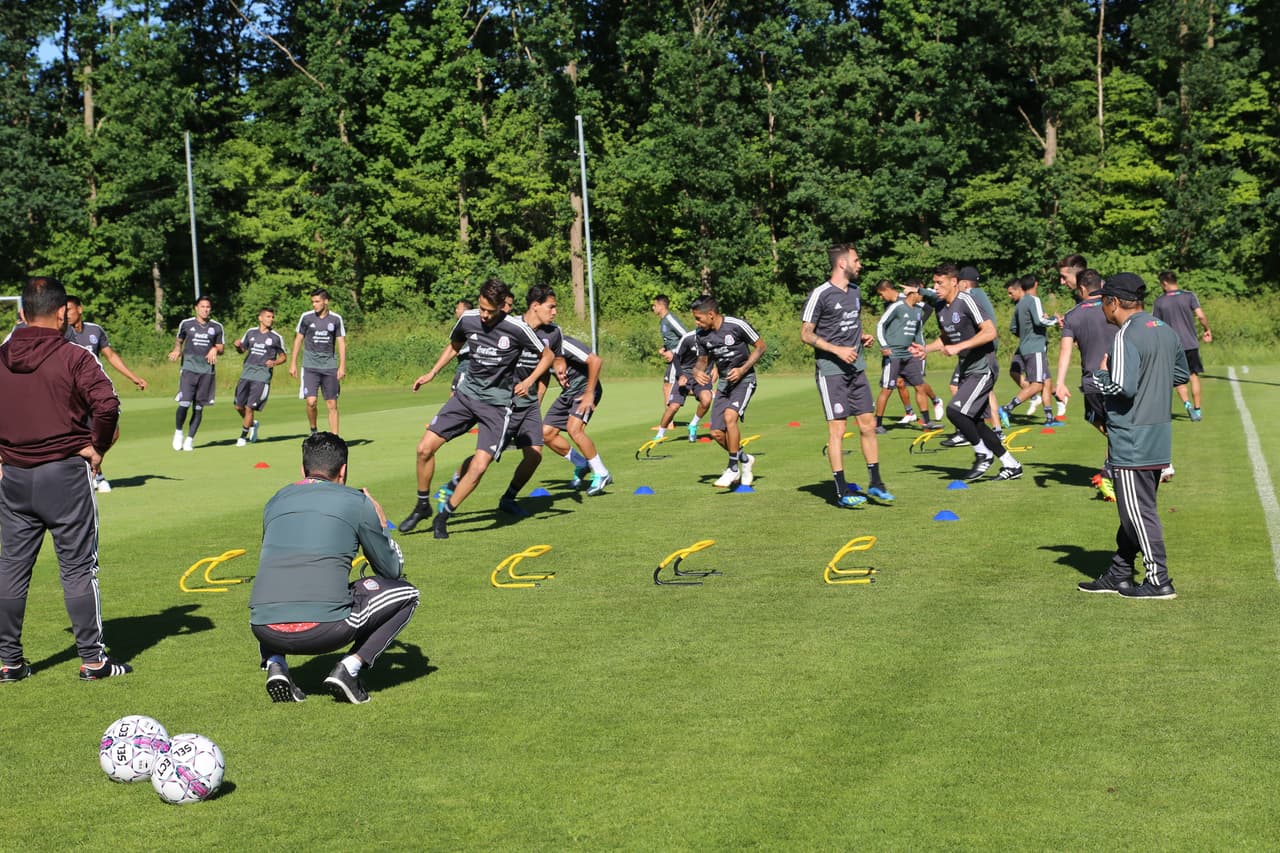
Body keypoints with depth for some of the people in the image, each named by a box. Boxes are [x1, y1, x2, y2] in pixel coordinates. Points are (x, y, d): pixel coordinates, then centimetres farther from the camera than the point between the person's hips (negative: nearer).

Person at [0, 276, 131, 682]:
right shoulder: (74, 358, -11)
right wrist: (98, 447, -7)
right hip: (65, 473, -4)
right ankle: (92, 659, 8)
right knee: (78, 567, 3)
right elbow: (107, 404, -22)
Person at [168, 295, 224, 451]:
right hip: (189, 367, -2)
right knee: (184, 403, -15)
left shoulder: (217, 327, 8)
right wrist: (177, 350, 1)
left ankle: (190, 439, 12)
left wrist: (215, 349, -5)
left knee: (198, 407, 2)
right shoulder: (186, 324, 6)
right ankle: (178, 432, 9)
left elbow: (221, 347, 16)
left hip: (207, 370, 2)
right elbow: (179, 340, 21)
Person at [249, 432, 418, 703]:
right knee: (406, 593, 18)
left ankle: (274, 664, 13)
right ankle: (350, 667, 0)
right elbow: (393, 571, 18)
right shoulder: (357, 501, 8)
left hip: (266, 629, 4)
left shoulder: (275, 502, 19)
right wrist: (382, 525, 35)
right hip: (324, 631, -4)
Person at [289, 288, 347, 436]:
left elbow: (341, 343, 4)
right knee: (311, 401, -14)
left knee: (332, 405, 1)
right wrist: (293, 363, 4)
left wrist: (342, 366, -4)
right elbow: (298, 340, 7)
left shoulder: (336, 319, 1)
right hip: (310, 366, -1)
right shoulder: (306, 317, 1)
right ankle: (313, 431, 9)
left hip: (330, 367, 1)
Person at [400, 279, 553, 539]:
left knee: (479, 467, -16)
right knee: (425, 448, -5)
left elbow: (547, 355, -1)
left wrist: (529, 381, -15)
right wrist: (431, 373, 13)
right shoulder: (467, 320, -3)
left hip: (497, 403, -4)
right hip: (466, 393, 4)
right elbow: (453, 346, 20)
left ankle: (443, 517, 3)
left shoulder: (516, 328, -15)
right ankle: (422, 506, 17)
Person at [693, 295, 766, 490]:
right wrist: (697, 371, -10)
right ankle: (745, 459, 26)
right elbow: (703, 360, 14)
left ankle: (733, 467, -16)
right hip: (724, 382, 6)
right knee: (716, 433, -1)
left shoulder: (737, 326, -17)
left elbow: (760, 346, -7)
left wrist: (742, 369, -17)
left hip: (744, 380, -6)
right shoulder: (702, 335, -1)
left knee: (730, 416, -30)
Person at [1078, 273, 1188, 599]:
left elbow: (1121, 387, -25)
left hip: (1131, 441, -9)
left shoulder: (1126, 336, -18)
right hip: (1160, 436, 9)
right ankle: (1119, 575, 24)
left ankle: (1158, 581, 3)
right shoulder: (1166, 331, 10)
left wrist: (1101, 374, -7)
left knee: (1138, 511, -1)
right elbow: (1181, 374, 21)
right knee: (1134, 509, 16)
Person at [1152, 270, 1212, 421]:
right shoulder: (1189, 296, -2)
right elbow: (1200, 316, -11)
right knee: (1194, 375, 12)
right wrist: (1208, 330, 5)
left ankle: (1186, 403, -15)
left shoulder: (1159, 301, 0)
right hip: (1191, 343, 0)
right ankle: (1197, 409, 12)